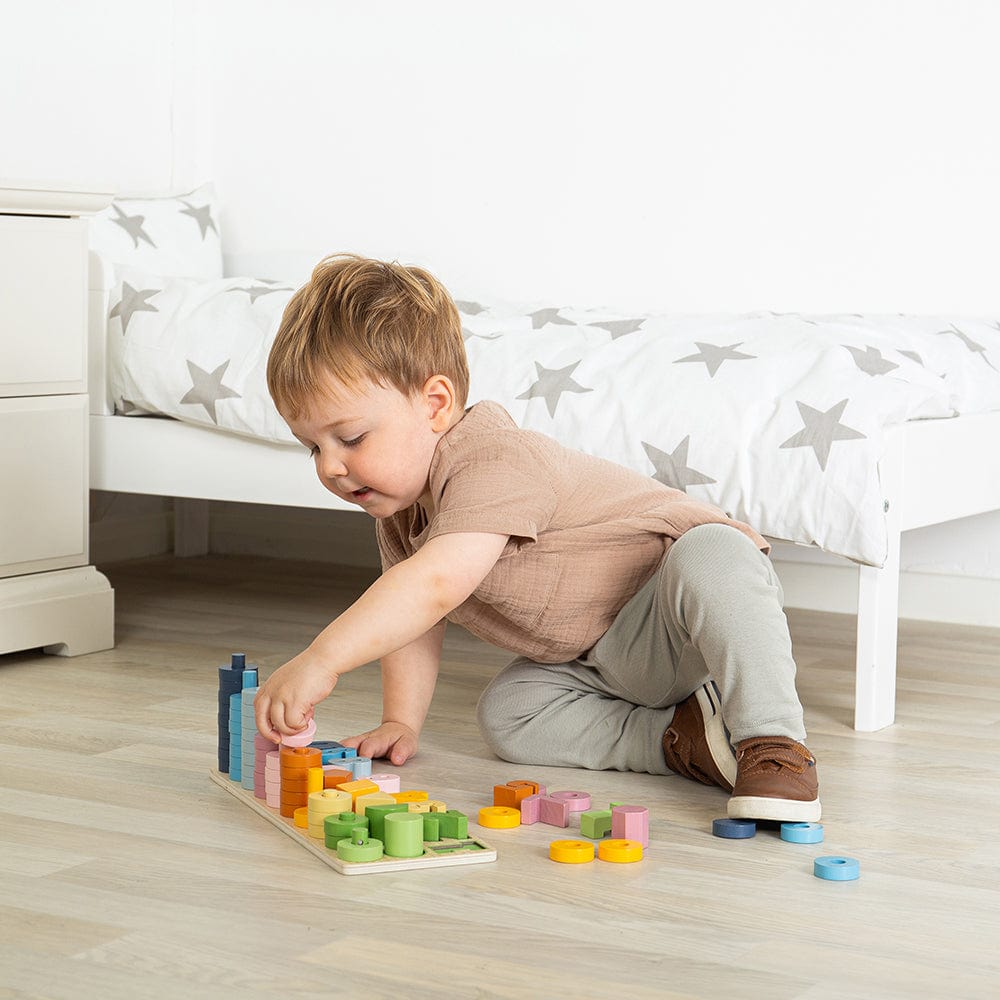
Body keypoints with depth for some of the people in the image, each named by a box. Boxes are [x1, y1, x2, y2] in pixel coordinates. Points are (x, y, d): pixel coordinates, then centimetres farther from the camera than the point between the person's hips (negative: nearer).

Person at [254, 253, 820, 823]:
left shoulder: (496, 463, -30)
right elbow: (415, 624, 14)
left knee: (710, 554, -40)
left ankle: (772, 743, -35)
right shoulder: (399, 510, 2)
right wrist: (401, 722, 3)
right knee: (506, 713, -11)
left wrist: (322, 659, -48)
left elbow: (435, 585, -45)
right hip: (602, 663, 9)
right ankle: (684, 737, -14)